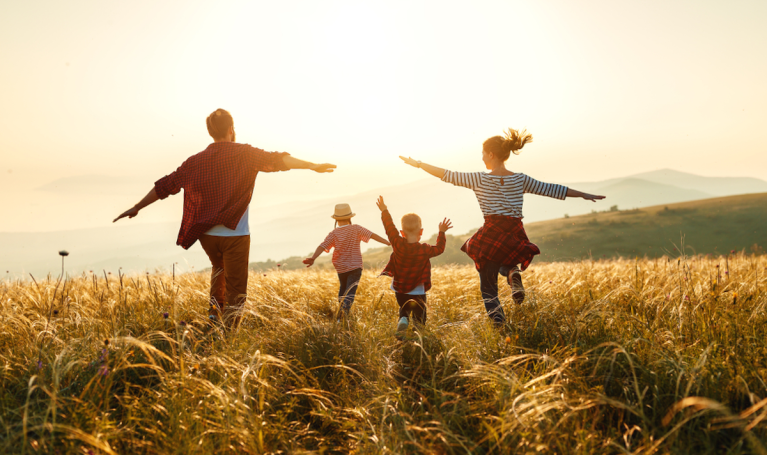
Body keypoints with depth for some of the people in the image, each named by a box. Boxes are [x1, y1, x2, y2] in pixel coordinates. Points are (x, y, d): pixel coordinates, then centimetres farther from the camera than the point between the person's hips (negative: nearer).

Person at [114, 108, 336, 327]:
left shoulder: (195, 161, 6)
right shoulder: (244, 154, -5)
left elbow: (165, 186, 11)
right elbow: (275, 160, -18)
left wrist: (137, 207, 21)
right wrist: (311, 165, -21)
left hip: (207, 235, 5)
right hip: (235, 234, -4)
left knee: (219, 269, 33)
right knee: (235, 292, 3)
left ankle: (215, 312, 22)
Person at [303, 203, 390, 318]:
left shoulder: (333, 233, -3)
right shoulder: (356, 229, -5)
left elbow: (322, 246, -14)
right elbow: (373, 235, -8)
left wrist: (313, 258, -23)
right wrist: (389, 243, -7)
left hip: (340, 267, 3)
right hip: (355, 266, -3)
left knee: (343, 287, 25)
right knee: (350, 291, -9)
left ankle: (341, 307, 28)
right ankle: (344, 309, -32)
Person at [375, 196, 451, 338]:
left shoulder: (398, 244, -13)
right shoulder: (425, 250, -14)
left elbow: (390, 228, -2)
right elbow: (439, 248, 4)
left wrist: (384, 211, 10)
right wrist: (442, 233, 15)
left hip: (400, 290, 2)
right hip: (418, 292, -2)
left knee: (404, 310, 22)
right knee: (419, 318, 10)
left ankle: (402, 321, -8)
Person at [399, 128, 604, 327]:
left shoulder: (479, 179, -2)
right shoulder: (520, 179, 6)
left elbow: (447, 175, 0)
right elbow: (551, 189, 11)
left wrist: (418, 164, 10)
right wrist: (583, 194, 22)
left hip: (491, 236, -3)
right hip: (515, 236, 3)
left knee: (488, 285, 12)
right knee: (506, 263, 34)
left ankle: (496, 316, -12)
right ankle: (514, 274, -2)